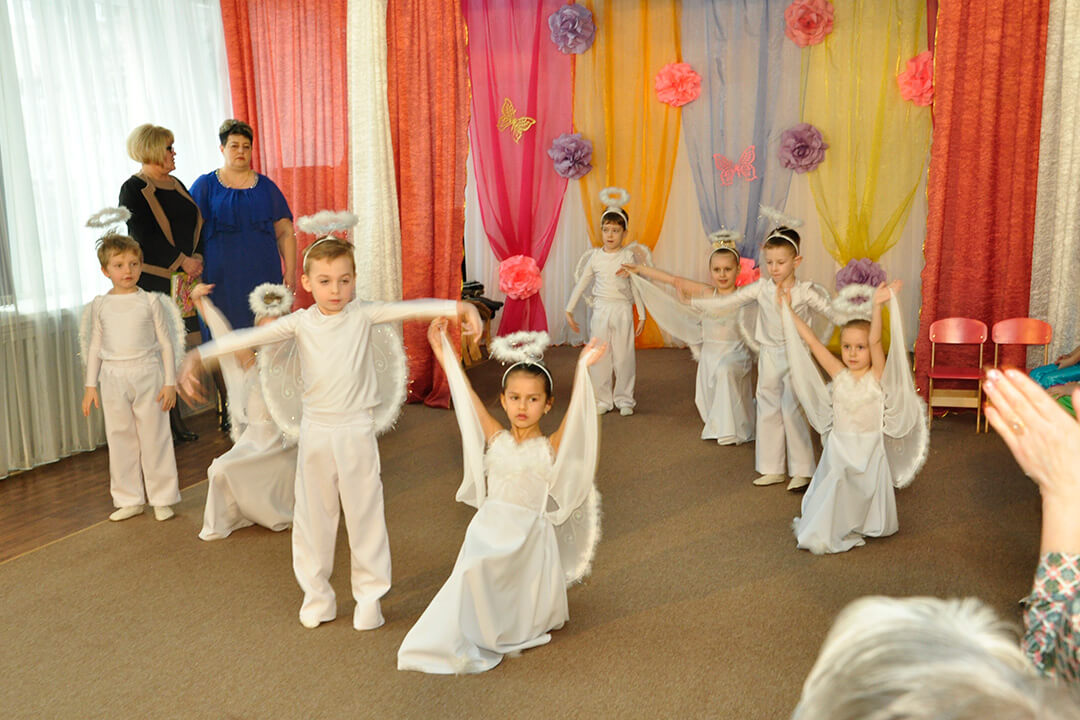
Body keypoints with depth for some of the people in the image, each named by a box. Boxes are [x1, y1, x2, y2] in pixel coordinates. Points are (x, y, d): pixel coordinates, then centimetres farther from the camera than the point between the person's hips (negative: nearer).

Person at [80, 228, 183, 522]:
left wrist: (170, 382, -4)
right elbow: (95, 346, 10)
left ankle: (162, 498, 15)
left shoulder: (150, 301, -1)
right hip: (113, 377, 3)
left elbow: (166, 343, 0)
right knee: (120, 439, 8)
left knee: (154, 437, 3)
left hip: (147, 374, -2)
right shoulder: (100, 305, 5)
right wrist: (90, 385, 8)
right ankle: (129, 500, 21)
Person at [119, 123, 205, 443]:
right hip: (154, 281, -6)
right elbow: (145, 237, -14)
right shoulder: (133, 189, -5)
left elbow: (198, 225, 13)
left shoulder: (175, 185, 17)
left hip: (184, 277, 6)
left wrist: (198, 257, -4)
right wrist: (183, 261, -14)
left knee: (175, 349, 7)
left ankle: (175, 423, 13)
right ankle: (167, 424, 2)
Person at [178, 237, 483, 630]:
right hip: (316, 431, 2)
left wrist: (459, 306, -28)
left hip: (356, 429, -1)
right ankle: (317, 594, 29)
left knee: (364, 512, 7)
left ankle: (369, 594, 22)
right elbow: (249, 337, -9)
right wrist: (198, 354, -19)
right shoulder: (300, 322, -3)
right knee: (313, 514, 12)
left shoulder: (362, 314, -5)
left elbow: (409, 308, -15)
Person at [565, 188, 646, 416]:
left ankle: (624, 399, 15)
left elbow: (636, 287, 3)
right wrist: (569, 310, 8)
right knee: (599, 356, 4)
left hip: (623, 311, -1)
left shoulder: (629, 256, -1)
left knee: (624, 356, 2)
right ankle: (602, 400, 14)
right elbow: (581, 284, 8)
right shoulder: (594, 256, 2)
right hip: (600, 310, 2)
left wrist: (642, 315, 2)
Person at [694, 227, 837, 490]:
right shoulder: (762, 288, -1)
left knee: (794, 411, -3)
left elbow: (833, 312, -12)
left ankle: (801, 471, 11)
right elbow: (726, 303, 1)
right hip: (769, 357, 4)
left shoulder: (806, 291, -8)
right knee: (768, 411, 9)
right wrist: (693, 300, -2)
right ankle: (773, 468, 22)